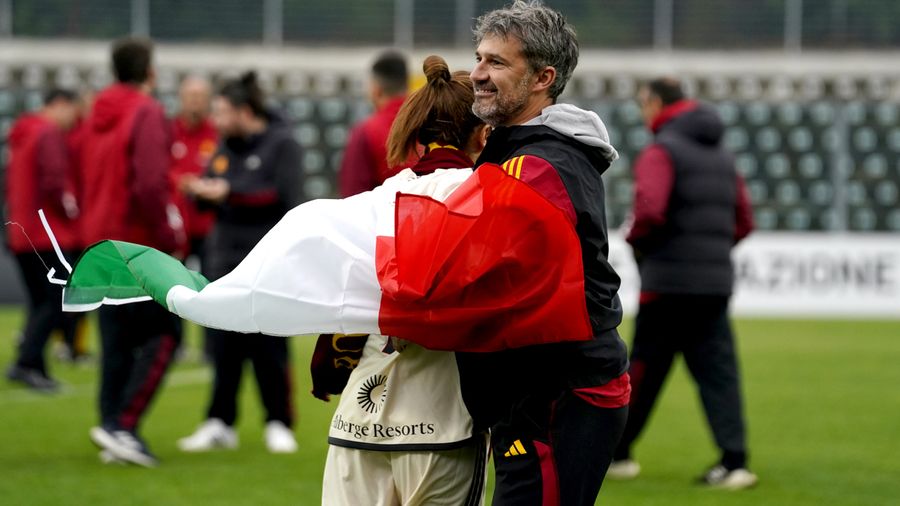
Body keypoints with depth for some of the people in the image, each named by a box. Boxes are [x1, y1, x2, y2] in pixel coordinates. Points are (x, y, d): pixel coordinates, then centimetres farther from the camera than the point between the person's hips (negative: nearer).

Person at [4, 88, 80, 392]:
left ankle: (35, 369, 8)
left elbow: (10, 183, 21)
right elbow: (53, 180, -21)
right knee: (58, 302, -10)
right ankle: (26, 362, -19)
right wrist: (69, 206, -8)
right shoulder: (51, 134, -11)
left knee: (40, 303, 12)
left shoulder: (21, 135, 17)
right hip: (50, 234, -9)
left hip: (21, 234, 9)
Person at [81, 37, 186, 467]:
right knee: (161, 335, -4)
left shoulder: (97, 115, 12)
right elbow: (150, 182, -22)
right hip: (141, 242, -8)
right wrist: (169, 236, -15)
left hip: (102, 241, 8)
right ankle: (122, 425, -13)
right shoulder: (146, 113, -13)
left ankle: (115, 436, 9)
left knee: (117, 342, 11)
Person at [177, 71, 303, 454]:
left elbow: (285, 197, -16)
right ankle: (220, 423, 8)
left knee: (268, 347, -3)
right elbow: (215, 193, 17)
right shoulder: (225, 147, 13)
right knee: (224, 344, 3)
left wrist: (229, 193, -17)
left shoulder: (281, 143, -6)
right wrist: (199, 191, -6)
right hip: (226, 256, 6)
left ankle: (278, 425, 6)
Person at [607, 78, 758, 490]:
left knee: (644, 369, 5)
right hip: (717, 281, 6)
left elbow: (650, 209, -23)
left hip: (668, 280, -6)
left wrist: (635, 238, -5)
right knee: (718, 370, 2)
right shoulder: (722, 156, 17)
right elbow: (744, 222, 19)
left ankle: (616, 452, 16)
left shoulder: (661, 152, -8)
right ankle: (734, 460, -8)